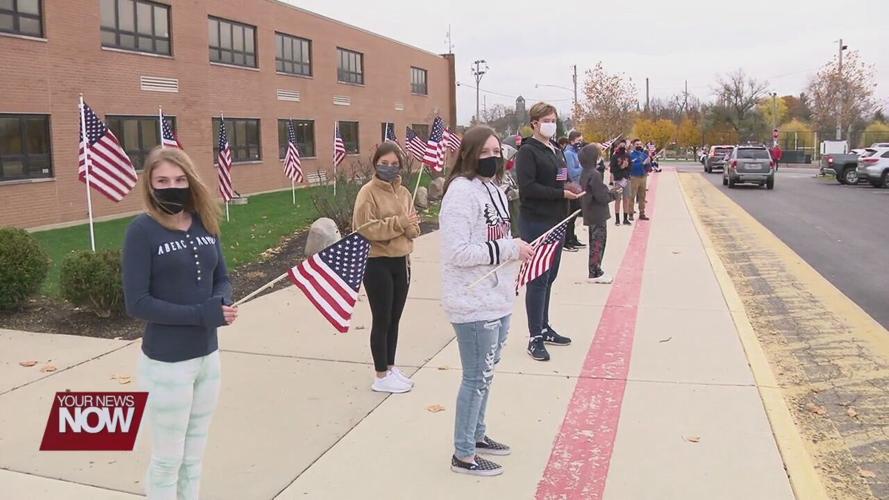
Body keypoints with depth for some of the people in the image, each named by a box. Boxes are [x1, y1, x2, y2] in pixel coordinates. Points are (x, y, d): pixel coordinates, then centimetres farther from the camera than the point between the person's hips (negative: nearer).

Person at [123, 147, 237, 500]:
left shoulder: (205, 224, 2)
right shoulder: (142, 230, -13)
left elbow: (222, 280, 9)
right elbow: (136, 303, -17)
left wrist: (221, 302, -14)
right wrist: (202, 314, -23)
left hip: (209, 356, 5)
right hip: (166, 363, -5)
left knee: (194, 456, 19)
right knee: (167, 460, 10)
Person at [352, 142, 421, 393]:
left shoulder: (403, 192, 8)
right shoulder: (368, 192, -10)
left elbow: (413, 227, 9)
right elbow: (364, 228, -19)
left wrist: (410, 226, -14)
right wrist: (397, 223, -23)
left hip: (400, 261, 6)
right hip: (377, 264, -6)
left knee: (394, 319, 15)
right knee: (382, 320, 1)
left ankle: (390, 367, 30)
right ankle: (381, 376, 12)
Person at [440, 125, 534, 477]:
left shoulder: (494, 189, 12)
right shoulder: (461, 191, -18)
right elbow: (457, 251, -25)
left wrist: (516, 248, 7)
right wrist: (511, 249, -21)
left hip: (498, 299, 9)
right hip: (474, 303, -9)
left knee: (486, 372, 20)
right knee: (477, 377, 1)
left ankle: (476, 435, 38)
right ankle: (463, 455, 17)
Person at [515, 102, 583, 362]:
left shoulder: (556, 150, 17)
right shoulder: (528, 151, -10)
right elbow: (527, 187, -20)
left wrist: (571, 188, 1)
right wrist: (561, 193, -19)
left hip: (556, 221, 9)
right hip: (536, 222, -8)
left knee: (549, 277, 15)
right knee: (538, 279, -5)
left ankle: (544, 328, 26)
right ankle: (535, 338, 3)